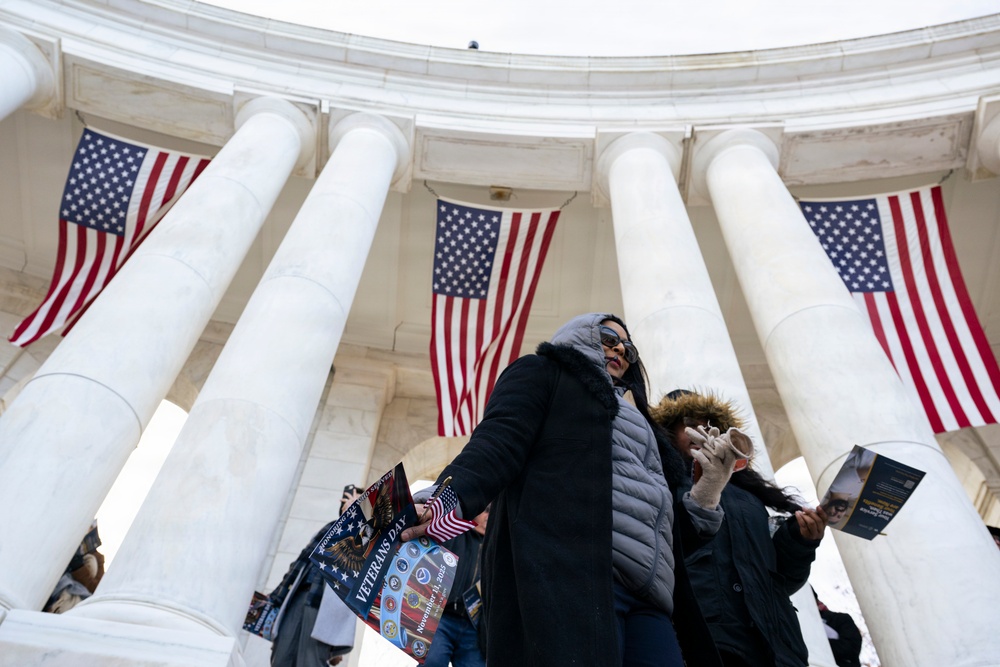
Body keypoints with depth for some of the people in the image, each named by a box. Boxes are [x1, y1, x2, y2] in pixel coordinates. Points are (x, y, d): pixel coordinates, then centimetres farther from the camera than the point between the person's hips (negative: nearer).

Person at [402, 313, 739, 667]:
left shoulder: (634, 424, 34)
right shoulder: (542, 373, 15)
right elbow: (499, 440, -5)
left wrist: (705, 491, 15)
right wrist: (451, 498, -24)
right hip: (567, 572, -7)